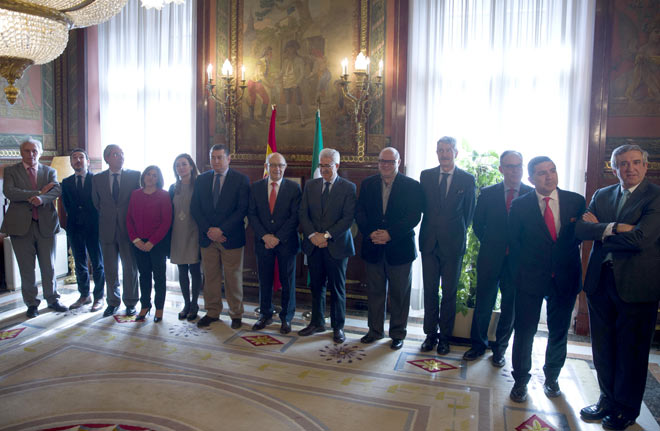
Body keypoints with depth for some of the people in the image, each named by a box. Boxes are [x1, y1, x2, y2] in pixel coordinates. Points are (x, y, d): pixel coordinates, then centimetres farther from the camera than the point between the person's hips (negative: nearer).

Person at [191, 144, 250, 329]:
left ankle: (236, 314, 16)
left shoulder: (241, 180, -2)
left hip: (231, 238, -3)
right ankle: (212, 312, 21)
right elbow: (195, 208, 6)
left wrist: (221, 230, -14)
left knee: (233, 277, 4)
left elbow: (242, 209, -9)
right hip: (207, 237, 3)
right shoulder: (201, 179, 10)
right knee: (210, 277, 9)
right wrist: (208, 230, -8)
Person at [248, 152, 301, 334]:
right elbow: (252, 214, 2)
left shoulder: (294, 187, -2)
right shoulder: (255, 187, 5)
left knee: (287, 281, 6)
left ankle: (286, 317, 19)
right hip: (263, 242, 2)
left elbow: (295, 216, -7)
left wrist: (278, 237, -13)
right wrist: (265, 236, -11)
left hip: (286, 242, -2)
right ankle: (265, 315, 25)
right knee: (264, 280, 10)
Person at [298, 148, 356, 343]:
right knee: (317, 286, 12)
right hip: (314, 245, 4)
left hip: (336, 245, -3)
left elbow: (348, 217, -10)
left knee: (337, 288, 6)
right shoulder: (310, 185, 9)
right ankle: (317, 322, 26)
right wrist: (312, 235, -10)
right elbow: (303, 214, 5)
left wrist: (327, 235, -16)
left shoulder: (348, 188, -3)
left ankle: (338, 327, 18)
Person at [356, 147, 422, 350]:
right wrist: (370, 233, -14)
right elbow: (360, 213, 3)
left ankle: (398, 333, 23)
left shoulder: (412, 186, -3)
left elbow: (414, 216, -11)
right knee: (374, 291, 11)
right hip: (373, 247, 3)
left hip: (400, 247, -2)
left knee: (399, 293, 8)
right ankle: (375, 330, 26)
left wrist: (390, 234, -20)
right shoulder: (367, 184, 7)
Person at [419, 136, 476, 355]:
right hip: (429, 241, 2)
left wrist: (459, 234, 3)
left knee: (449, 292, 7)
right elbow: (422, 206, 8)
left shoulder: (467, 179, -1)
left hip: (453, 243, -2)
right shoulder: (426, 176, 5)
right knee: (430, 290, 9)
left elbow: (468, 213, 4)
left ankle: (444, 336, 20)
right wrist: (430, 229, 4)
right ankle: (430, 334, 21)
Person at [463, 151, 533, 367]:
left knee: (510, 308, 10)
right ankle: (478, 344, 27)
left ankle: (500, 349, 27)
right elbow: (478, 225, 9)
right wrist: (491, 245, 5)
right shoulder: (487, 193, 1)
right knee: (483, 305, 8)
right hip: (490, 259, 0)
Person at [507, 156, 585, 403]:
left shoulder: (576, 202, 0)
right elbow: (514, 244, 1)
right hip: (531, 280, -2)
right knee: (524, 331, 4)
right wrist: (519, 276, -2)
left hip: (565, 278, 2)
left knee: (559, 331, 15)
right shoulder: (520, 206, -4)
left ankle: (551, 378, 36)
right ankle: (520, 380, 22)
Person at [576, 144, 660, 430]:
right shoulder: (601, 195, 10)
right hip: (600, 281, 5)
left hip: (636, 285, -5)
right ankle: (608, 400, 32)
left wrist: (600, 229, -8)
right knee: (603, 347, 14)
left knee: (631, 350, 9)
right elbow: (580, 229, -3)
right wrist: (614, 228, -18)